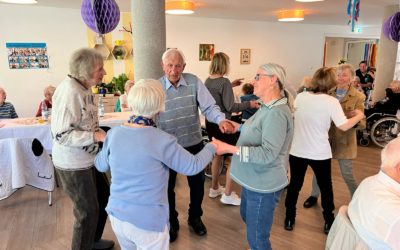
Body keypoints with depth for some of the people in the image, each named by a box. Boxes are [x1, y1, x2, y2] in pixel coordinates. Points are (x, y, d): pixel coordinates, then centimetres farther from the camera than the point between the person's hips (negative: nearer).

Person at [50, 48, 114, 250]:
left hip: (87, 158, 10)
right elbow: (61, 134, -27)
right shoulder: (70, 92, -24)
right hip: (73, 164, -10)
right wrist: (96, 136, -31)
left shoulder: (83, 88, 4)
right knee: (88, 211, 6)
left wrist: (99, 133, 6)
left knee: (104, 197, 22)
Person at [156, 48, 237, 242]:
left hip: (194, 144, 1)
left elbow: (209, 107, -14)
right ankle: (172, 222, 39)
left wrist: (221, 119, -35)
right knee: (168, 187, 15)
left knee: (197, 184, 17)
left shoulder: (194, 82, -8)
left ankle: (195, 217, 43)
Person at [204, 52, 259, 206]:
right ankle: (228, 195, 10)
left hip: (210, 123, 8)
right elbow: (230, 107, -20)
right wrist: (248, 104, -10)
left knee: (218, 155, 22)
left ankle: (214, 188, 34)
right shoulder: (224, 82, -18)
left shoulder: (207, 81, 4)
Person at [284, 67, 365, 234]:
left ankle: (289, 219, 25)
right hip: (319, 153, -2)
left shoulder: (300, 97, -1)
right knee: (325, 187, 18)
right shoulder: (331, 101, -14)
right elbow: (344, 126, -16)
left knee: (294, 184, 16)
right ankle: (329, 222, 31)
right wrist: (359, 116, 0)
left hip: (297, 151, 3)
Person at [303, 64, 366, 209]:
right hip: (325, 137, 3)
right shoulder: (328, 92, -1)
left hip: (344, 141, -3)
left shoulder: (358, 97, -10)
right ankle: (314, 195, 36)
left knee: (347, 174, 7)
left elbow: (362, 124, -13)